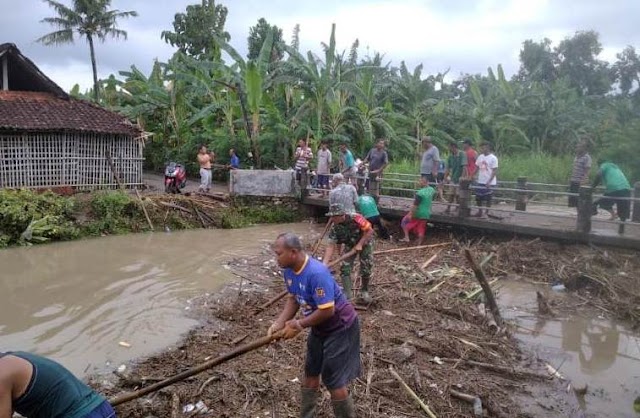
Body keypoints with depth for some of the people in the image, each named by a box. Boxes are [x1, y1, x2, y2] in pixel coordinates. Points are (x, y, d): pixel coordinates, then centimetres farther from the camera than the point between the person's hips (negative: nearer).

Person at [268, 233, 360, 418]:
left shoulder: (317, 273, -35)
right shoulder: (288, 271, -8)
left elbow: (327, 311, -33)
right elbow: (293, 299, 3)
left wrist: (298, 325, -23)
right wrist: (279, 323, -10)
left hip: (340, 328, -9)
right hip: (319, 327, 9)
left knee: (334, 381, -3)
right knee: (311, 373, 20)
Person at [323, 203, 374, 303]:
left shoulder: (355, 218, -35)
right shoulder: (334, 227, -21)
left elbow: (369, 230, -26)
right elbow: (331, 246, -23)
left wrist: (360, 244, -28)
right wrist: (325, 263, -34)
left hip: (365, 243, -3)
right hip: (350, 245, 3)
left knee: (366, 269, -1)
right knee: (345, 268, -8)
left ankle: (364, 291, 23)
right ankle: (347, 294, 0)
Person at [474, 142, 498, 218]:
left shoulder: (493, 158, -10)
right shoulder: (480, 157, 8)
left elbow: (495, 171, -11)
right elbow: (477, 167, 14)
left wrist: (489, 181, -19)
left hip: (489, 182, -6)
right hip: (480, 181, 6)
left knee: (488, 199, 3)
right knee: (478, 198, 9)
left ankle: (486, 213, 15)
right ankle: (480, 212, 24)